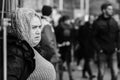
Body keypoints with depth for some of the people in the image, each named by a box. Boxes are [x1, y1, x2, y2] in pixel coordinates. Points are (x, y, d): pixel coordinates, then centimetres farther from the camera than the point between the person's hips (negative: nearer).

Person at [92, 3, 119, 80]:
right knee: (101, 73, 3)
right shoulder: (97, 23, -5)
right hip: (102, 52, -3)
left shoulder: (114, 22, 8)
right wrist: (98, 48, -12)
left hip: (112, 52, 4)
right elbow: (93, 38, -5)